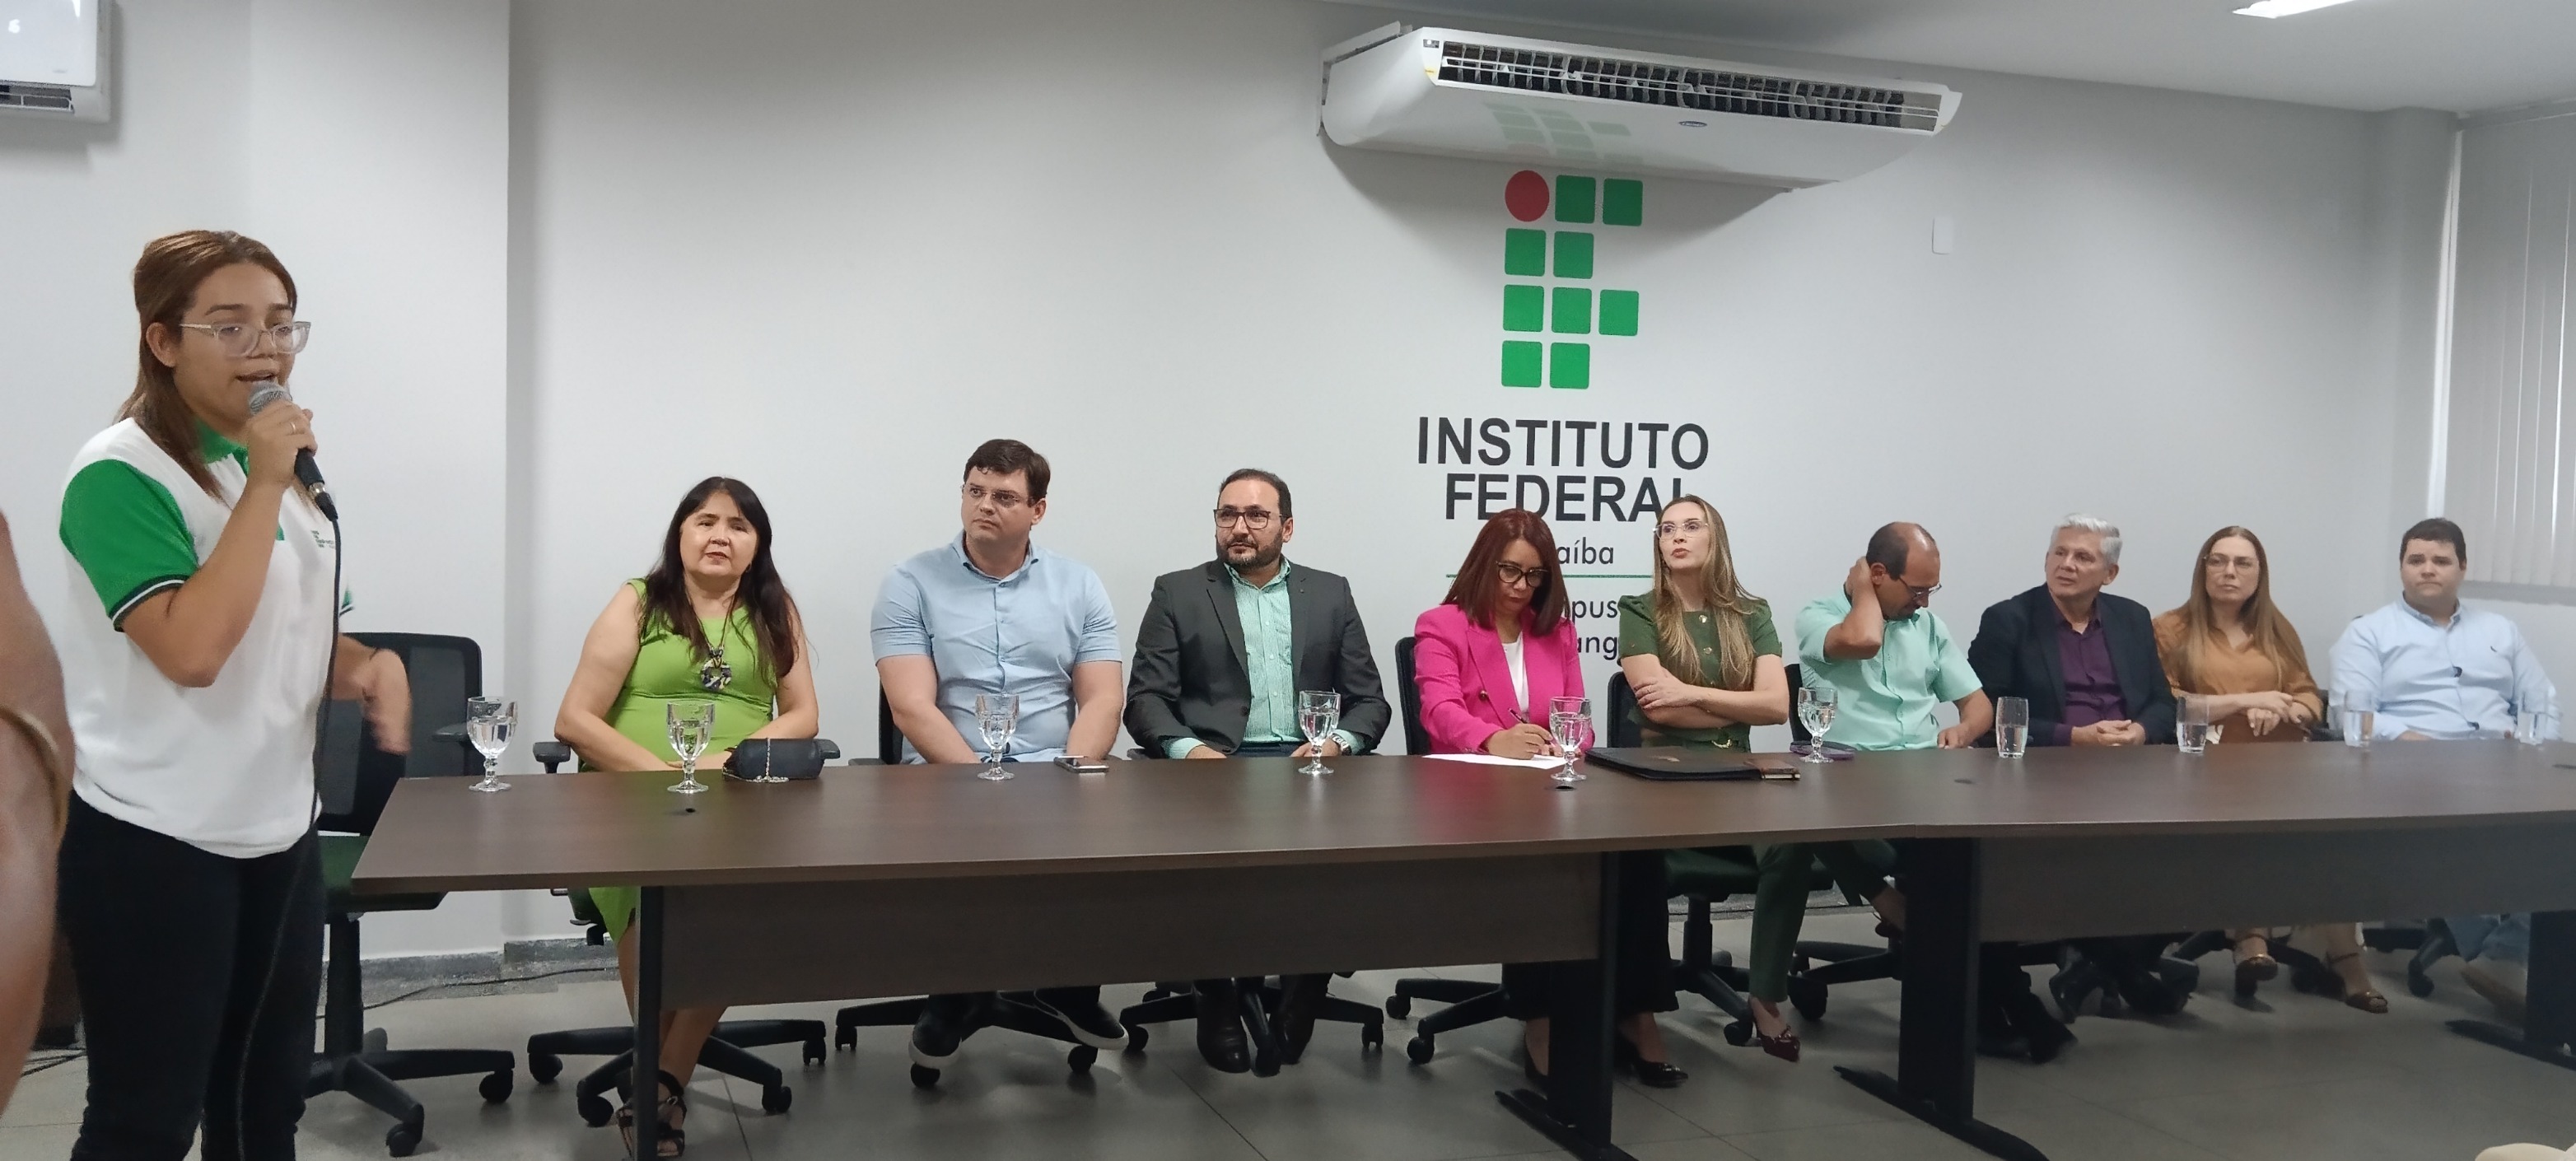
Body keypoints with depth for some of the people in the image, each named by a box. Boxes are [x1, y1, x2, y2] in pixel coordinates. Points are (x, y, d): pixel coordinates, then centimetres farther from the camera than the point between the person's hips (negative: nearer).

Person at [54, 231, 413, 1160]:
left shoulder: (285, 467, 8)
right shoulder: (122, 474, -15)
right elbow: (192, 649, -28)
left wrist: (367, 666, -3)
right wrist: (265, 486, -23)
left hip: (279, 831, 8)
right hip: (153, 843, -7)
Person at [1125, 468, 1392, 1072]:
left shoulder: (1331, 593, 17)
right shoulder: (1177, 592, 12)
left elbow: (1369, 700, 13)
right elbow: (1145, 699, 4)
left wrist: (1339, 743, -9)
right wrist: (1189, 750, -16)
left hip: (1310, 764, 2)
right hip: (1214, 763, -1)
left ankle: (1302, 993, -8)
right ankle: (1219, 995, -9)